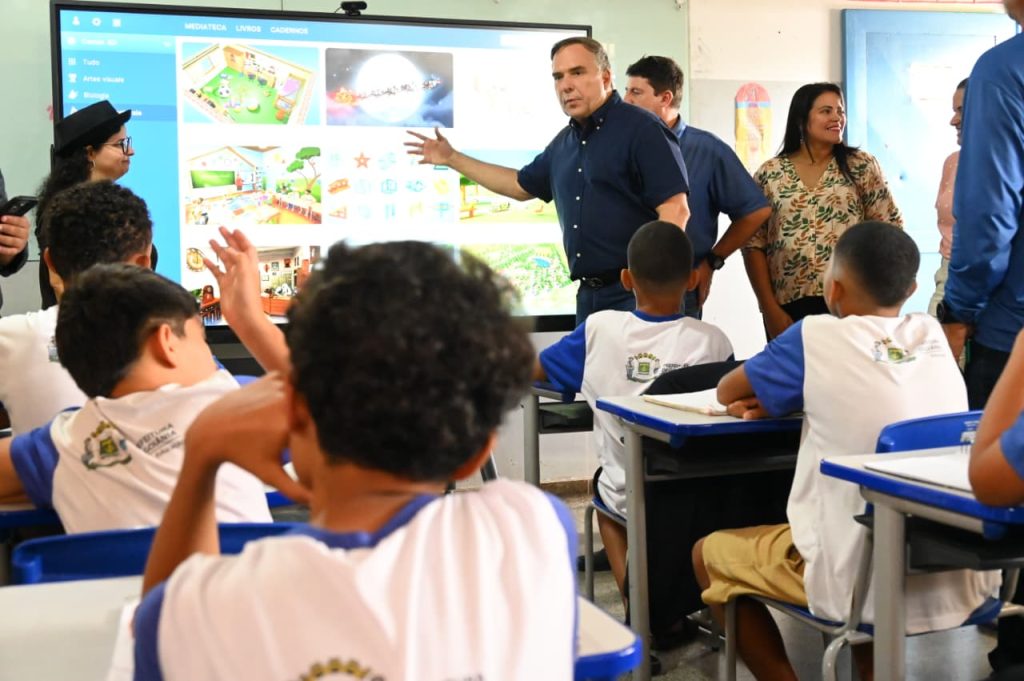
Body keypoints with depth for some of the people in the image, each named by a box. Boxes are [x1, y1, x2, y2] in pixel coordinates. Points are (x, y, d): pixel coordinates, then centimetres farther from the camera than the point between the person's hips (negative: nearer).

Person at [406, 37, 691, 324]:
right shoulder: (564, 142, 15)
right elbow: (522, 185, 29)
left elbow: (676, 209, -16)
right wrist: (452, 158, 28)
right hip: (589, 294, 8)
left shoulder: (641, 129, -10)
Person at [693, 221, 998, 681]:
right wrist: (784, 398, 8)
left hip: (866, 586, -5)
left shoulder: (816, 338, -9)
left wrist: (778, 393, 24)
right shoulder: (933, 334, 5)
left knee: (708, 554, 18)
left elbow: (727, 392, 6)